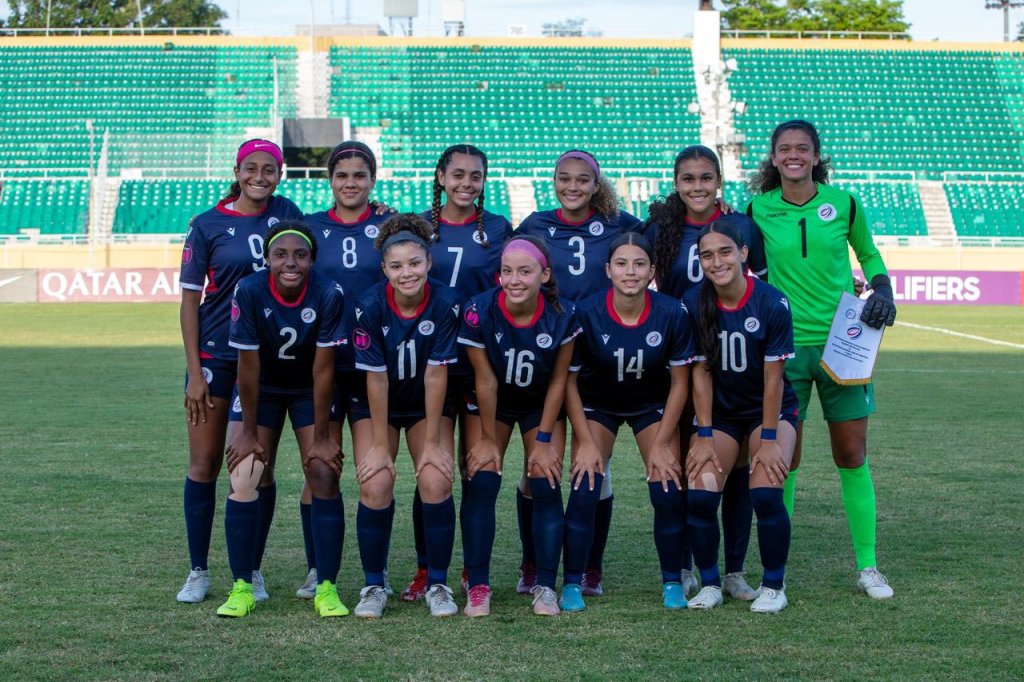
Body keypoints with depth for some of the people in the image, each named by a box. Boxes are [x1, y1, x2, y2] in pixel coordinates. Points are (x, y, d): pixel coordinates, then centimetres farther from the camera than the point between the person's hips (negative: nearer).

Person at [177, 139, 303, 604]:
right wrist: (194, 372, -7)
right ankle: (198, 570, 13)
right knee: (204, 465, 2)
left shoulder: (286, 214, 6)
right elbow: (190, 299, -2)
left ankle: (251, 570, 15)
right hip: (215, 355, -2)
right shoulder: (208, 225, -3)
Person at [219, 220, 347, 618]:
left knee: (324, 475, -11)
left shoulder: (329, 295, -26)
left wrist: (321, 435, -15)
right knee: (244, 479, -11)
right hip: (261, 388, 0)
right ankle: (242, 587, -1)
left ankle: (327, 588, -2)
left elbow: (323, 368, -20)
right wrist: (248, 432, -13)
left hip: (310, 391, 0)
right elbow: (248, 365, -19)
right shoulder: (249, 292, -26)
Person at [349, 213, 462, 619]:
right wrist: (381, 446, -16)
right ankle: (374, 586, 2)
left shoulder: (445, 303, -22)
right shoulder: (370, 307, -23)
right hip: (378, 406, 0)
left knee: (436, 482, -17)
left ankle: (438, 584, 0)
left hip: (428, 405, 0)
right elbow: (376, 379, -19)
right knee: (375, 486, -16)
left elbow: (435, 375, -19)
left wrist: (431, 443, -15)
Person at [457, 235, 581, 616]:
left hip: (542, 405, 1)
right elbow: (485, 380, -18)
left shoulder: (561, 316, -25)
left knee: (546, 485, -9)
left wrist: (544, 440, -9)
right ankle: (478, 586, -5)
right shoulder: (479, 312, -28)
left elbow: (558, 380, -13)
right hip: (491, 404, 0)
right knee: (481, 481, -11)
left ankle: (546, 587, -1)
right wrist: (488, 438, -10)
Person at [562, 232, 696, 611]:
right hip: (597, 405, 0)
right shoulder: (586, 314, -25)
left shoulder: (671, 314, -23)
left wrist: (662, 443, -12)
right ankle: (572, 584, -3)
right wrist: (587, 441, -16)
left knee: (667, 490, -10)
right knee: (585, 489, -14)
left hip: (653, 405, 1)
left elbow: (679, 382, -11)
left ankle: (673, 583, 6)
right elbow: (569, 381, -14)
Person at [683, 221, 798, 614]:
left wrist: (769, 438, -14)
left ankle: (774, 586, -1)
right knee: (699, 494, -17)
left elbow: (773, 377, -15)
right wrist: (704, 436, -10)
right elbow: (701, 373, -7)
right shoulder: (694, 304, -12)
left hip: (770, 409, -2)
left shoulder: (771, 303, -19)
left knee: (766, 492, -21)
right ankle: (709, 584, 3)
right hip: (720, 412, 2)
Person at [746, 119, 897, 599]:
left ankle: (867, 567, 13)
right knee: (783, 460, 0)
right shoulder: (758, 209, 0)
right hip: (784, 344, 0)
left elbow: (868, 254, 16)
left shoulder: (843, 203, 1)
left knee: (852, 457, 4)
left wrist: (882, 290, -1)